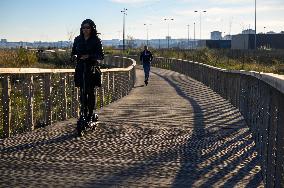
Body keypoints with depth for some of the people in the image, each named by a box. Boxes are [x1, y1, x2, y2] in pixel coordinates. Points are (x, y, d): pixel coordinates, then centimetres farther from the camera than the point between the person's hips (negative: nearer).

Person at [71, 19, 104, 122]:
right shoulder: (78, 39, 9)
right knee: (82, 91, 0)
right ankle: (84, 113, 7)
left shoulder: (96, 40, -2)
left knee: (90, 91, -1)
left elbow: (101, 55, -6)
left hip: (91, 68, -3)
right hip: (80, 68, 3)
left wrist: (89, 56, -20)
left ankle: (91, 114, 7)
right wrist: (74, 56, -7)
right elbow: (73, 52, 16)